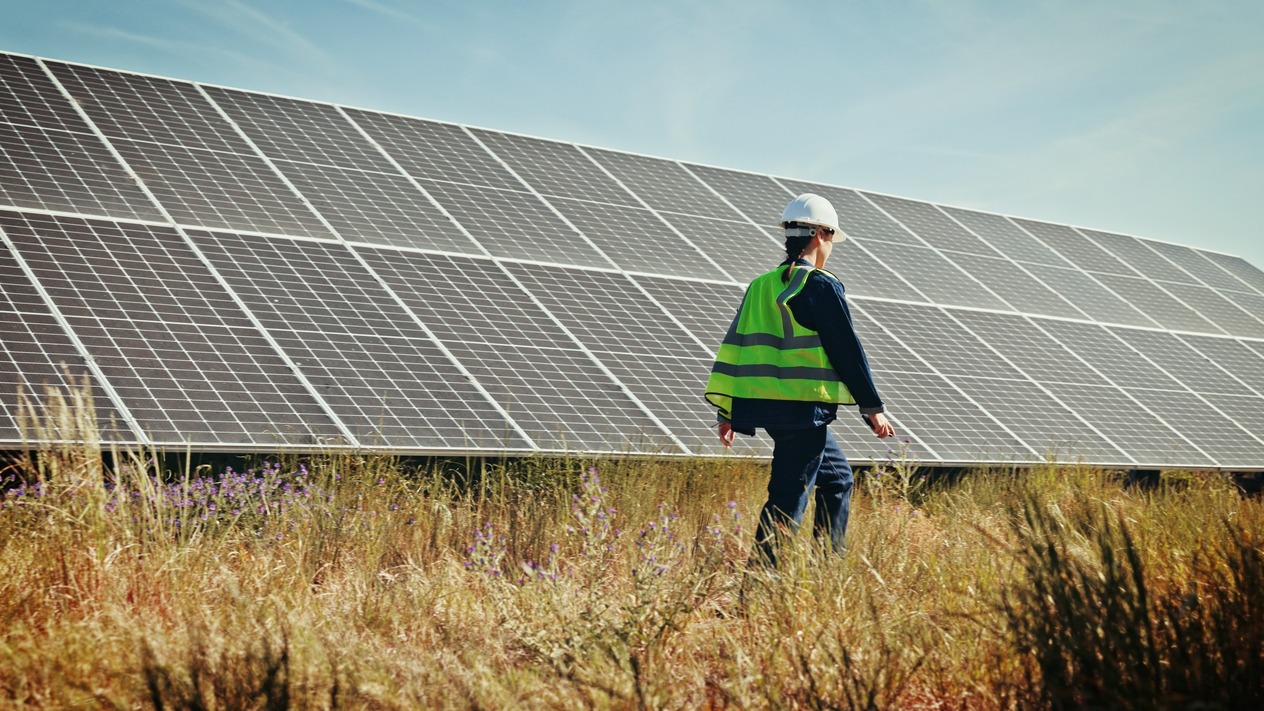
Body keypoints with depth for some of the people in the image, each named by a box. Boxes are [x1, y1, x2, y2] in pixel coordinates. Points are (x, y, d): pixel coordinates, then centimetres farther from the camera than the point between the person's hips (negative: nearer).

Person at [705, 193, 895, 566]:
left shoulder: (761, 287, 12)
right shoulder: (822, 286, -10)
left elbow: (734, 346, 13)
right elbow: (847, 350, -9)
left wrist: (727, 412, 17)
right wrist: (873, 408, -3)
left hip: (765, 405, 8)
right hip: (804, 409, -8)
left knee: (838, 477, 22)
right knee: (788, 499, -7)